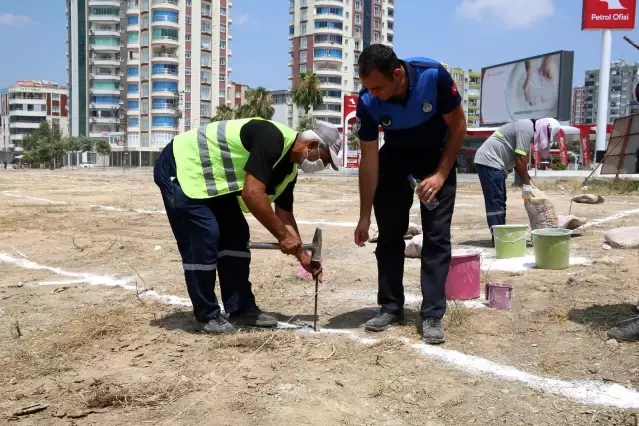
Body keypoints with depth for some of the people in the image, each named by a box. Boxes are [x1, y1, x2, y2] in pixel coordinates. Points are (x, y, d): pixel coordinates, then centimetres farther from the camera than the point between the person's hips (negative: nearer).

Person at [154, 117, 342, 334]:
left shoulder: (289, 168, 2)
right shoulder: (272, 139, -28)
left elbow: (284, 214, 11)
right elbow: (252, 194, -34)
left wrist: (302, 255, 9)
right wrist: (283, 235, -25)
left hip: (211, 176, 10)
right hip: (180, 169, -10)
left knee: (235, 235, 7)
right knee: (204, 240, -13)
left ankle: (241, 309, 15)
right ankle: (207, 316, 3)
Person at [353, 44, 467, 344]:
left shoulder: (434, 76, -32)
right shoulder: (368, 103, -26)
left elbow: (458, 126, -16)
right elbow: (369, 160, -17)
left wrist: (441, 174, -22)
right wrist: (365, 217, -15)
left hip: (437, 155, -2)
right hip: (396, 157, 2)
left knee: (436, 236, -8)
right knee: (389, 234, 0)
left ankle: (432, 315, -3)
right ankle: (391, 307, 13)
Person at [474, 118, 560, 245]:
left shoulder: (526, 128, 19)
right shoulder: (527, 128, -13)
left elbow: (518, 160, 21)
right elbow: (520, 160, -17)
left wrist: (527, 182, 16)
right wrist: (526, 184, -10)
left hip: (491, 162, 11)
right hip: (489, 161, -11)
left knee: (499, 201, 12)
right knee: (495, 201, -11)